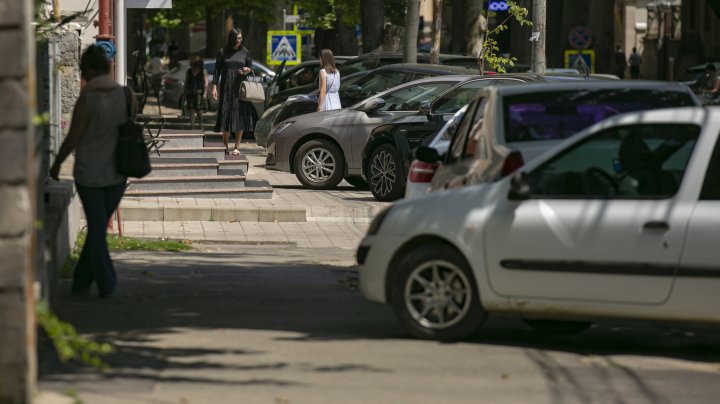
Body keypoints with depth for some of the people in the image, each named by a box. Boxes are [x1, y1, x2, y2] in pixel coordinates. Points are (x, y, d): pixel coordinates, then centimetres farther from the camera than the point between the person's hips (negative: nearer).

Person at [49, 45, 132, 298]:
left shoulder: (86, 100, -18)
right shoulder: (127, 97, -5)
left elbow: (73, 138, -14)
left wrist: (57, 163, 2)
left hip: (89, 174, -4)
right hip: (117, 173, 4)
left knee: (96, 228, 8)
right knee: (99, 227, 16)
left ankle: (106, 284, 11)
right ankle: (82, 281, 22)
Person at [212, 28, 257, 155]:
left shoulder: (244, 52, 7)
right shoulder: (223, 52, 2)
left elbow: (251, 67, 14)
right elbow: (217, 70, 3)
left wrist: (248, 70, -10)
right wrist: (215, 86, -4)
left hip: (240, 87, 1)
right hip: (226, 87, -1)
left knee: (240, 116, -2)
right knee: (226, 116, -1)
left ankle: (237, 147, 5)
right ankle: (225, 146, 9)